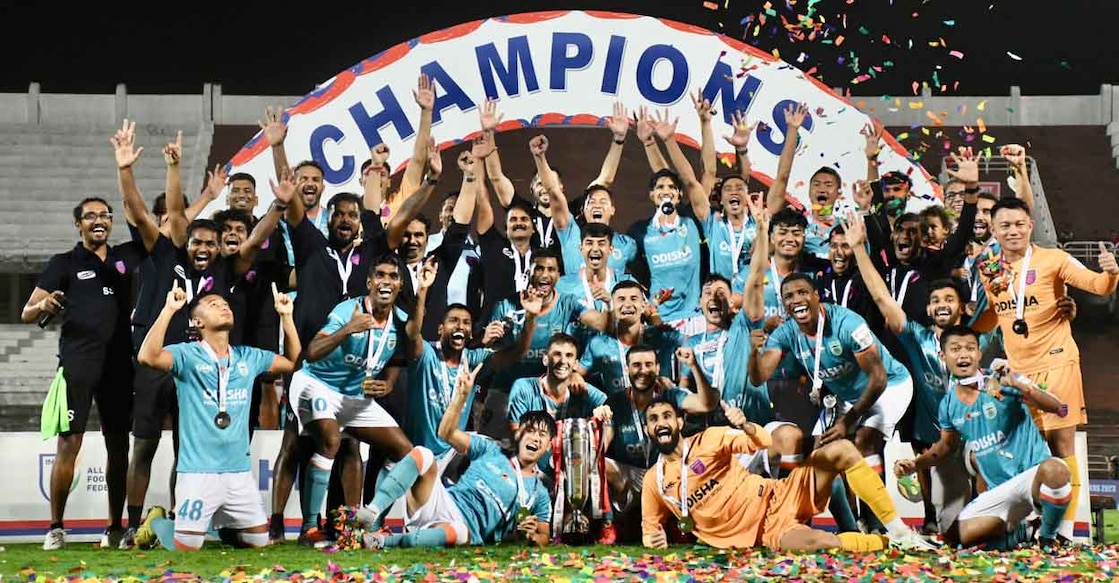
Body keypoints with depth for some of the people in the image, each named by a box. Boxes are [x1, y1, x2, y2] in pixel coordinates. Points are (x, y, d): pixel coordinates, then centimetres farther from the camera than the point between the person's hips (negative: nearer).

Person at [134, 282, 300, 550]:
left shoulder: (248, 357, 9)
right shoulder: (188, 354, -7)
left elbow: (293, 361, 18)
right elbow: (148, 357, -24)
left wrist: (286, 316, 10)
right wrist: (169, 309, -26)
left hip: (240, 471, 5)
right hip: (198, 471, -5)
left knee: (259, 541, 13)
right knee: (186, 547, -3)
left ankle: (222, 524, 41)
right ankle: (156, 521, 27)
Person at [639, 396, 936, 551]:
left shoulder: (709, 439, 5)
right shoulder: (653, 480, 8)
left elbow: (765, 442, -2)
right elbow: (650, 529, 18)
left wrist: (745, 426, -23)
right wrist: (652, 539, -5)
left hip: (778, 497, 2)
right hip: (767, 532, -2)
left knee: (841, 450, -23)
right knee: (819, 542, -38)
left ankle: (899, 531, -17)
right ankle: (888, 543, -15)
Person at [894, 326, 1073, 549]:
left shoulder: (1002, 382, -10)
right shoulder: (949, 405, 6)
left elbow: (1056, 408, -20)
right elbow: (947, 446, 24)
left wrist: (1018, 385, -35)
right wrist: (915, 464, 9)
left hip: (1033, 473, -5)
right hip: (999, 490, 5)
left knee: (1054, 469, -41)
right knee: (959, 535, -14)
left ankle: (1048, 537, -11)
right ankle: (1018, 531, 16)